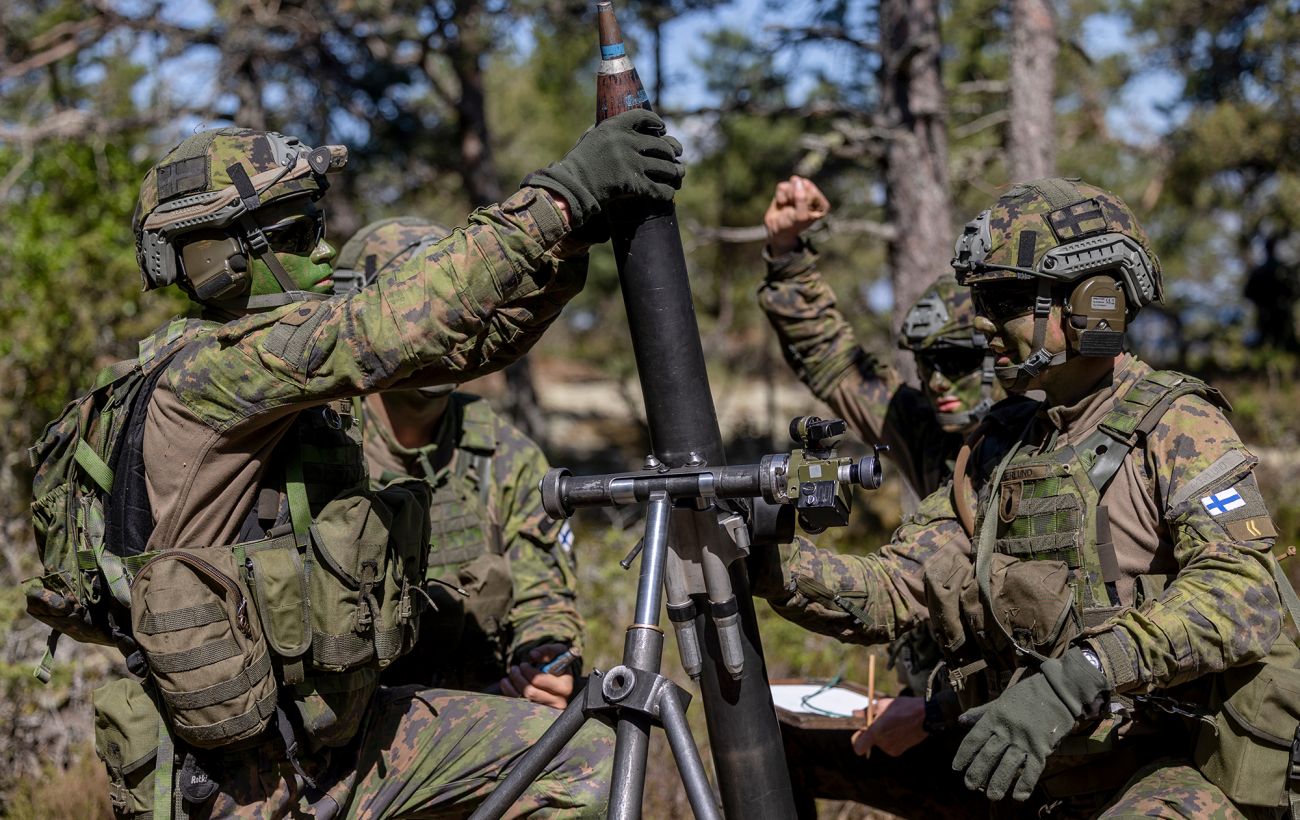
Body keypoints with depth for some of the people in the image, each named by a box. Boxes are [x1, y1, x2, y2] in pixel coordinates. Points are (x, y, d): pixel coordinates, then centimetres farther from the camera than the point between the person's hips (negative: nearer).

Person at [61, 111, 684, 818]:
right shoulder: (202, 372, -18)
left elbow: (461, 342, 3)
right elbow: (397, 328, -28)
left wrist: (575, 235, -11)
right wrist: (561, 197, -29)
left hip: (336, 741, 8)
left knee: (582, 760, 4)